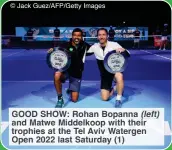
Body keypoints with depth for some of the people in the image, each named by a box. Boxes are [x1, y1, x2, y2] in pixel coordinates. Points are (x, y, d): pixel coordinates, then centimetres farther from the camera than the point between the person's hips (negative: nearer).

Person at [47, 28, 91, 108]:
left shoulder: (84, 46, -6)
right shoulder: (66, 45, -14)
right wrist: (52, 51, -34)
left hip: (77, 73, 2)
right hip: (65, 69, -2)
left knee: (74, 99, 0)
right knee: (57, 75, -40)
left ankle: (70, 90, 38)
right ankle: (60, 98, -19)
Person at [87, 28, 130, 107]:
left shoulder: (114, 44, -18)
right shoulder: (95, 47, -9)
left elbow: (128, 55, -22)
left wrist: (123, 50, -44)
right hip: (105, 73, 3)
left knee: (119, 77, -41)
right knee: (104, 98, -1)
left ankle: (118, 99, -19)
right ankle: (113, 89, 33)